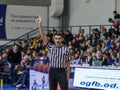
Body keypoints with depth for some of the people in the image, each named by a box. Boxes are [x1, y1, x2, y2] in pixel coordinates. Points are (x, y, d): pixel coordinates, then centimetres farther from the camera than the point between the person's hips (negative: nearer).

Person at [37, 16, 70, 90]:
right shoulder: (51, 47, 3)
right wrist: (40, 24, -15)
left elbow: (67, 62, 4)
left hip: (62, 72, -2)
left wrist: (67, 75, 0)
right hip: (52, 71, 2)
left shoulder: (66, 49, 0)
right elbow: (43, 36, -5)